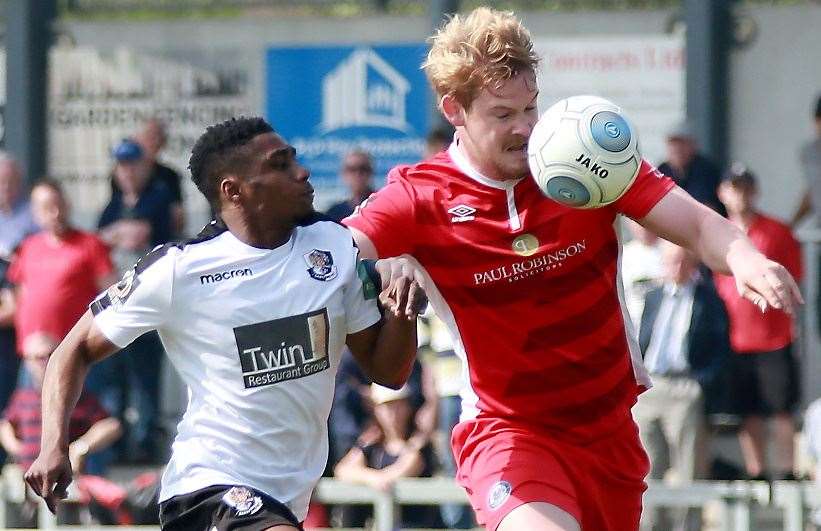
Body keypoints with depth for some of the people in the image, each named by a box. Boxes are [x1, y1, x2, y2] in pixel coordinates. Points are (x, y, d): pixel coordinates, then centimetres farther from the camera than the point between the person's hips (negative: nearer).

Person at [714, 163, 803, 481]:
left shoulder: (777, 233, 0)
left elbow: (794, 284, 5)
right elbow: (713, 286, 14)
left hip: (775, 338, -2)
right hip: (735, 340, 2)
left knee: (782, 410, 0)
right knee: (748, 414, 5)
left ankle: (785, 472, 6)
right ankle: (755, 474, 10)